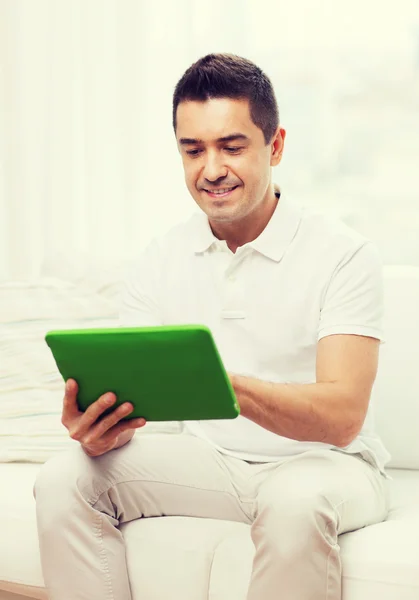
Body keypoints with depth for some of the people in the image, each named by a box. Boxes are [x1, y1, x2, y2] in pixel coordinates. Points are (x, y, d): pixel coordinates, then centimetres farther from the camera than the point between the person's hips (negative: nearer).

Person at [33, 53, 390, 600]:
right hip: (211, 461, 4)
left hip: (322, 462, -4)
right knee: (64, 481, -18)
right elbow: (130, 395, -2)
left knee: (296, 501, -38)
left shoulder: (343, 255, -12)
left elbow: (342, 417, -23)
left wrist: (230, 387, -42)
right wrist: (103, 429, -28)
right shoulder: (160, 262, 3)